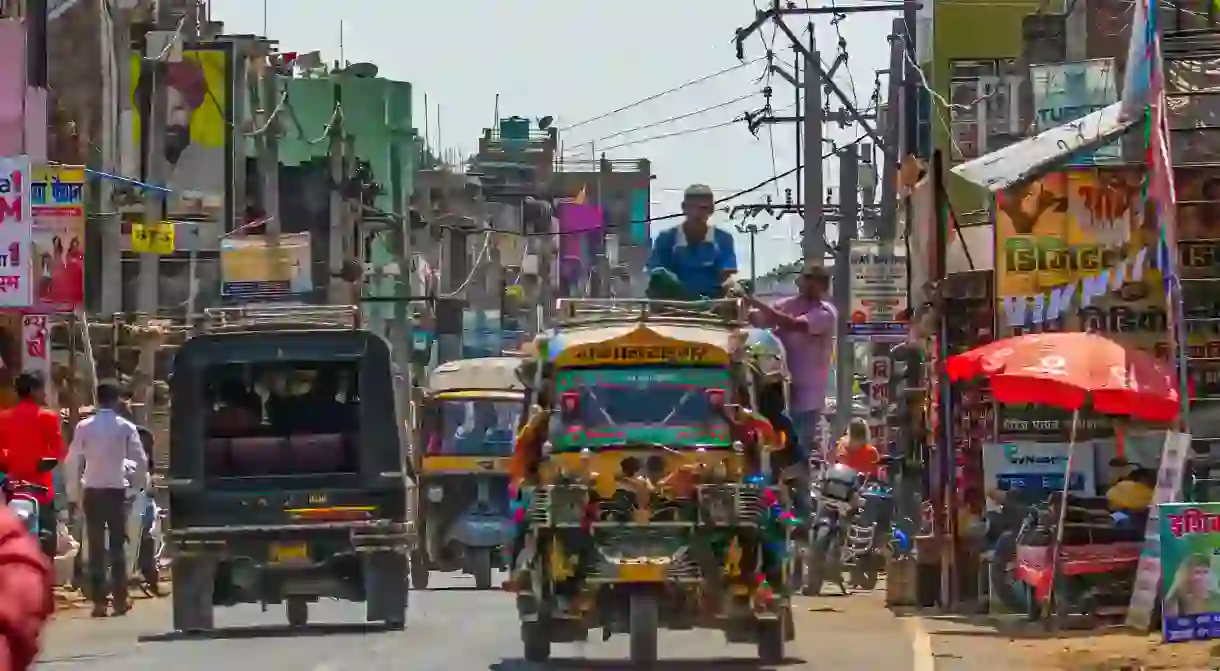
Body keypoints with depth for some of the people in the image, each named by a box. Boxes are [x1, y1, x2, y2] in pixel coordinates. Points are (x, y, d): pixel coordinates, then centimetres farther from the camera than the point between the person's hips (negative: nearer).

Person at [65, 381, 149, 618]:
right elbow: (140, 460, -4)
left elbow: (73, 461, -2)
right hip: (116, 489, 0)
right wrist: (139, 482, 12)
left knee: (96, 546, 3)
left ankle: (99, 601, -1)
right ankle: (120, 599, 5)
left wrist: (74, 492, 6)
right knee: (118, 545, 8)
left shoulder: (84, 427, -2)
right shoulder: (125, 427, -3)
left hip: (92, 491, 0)